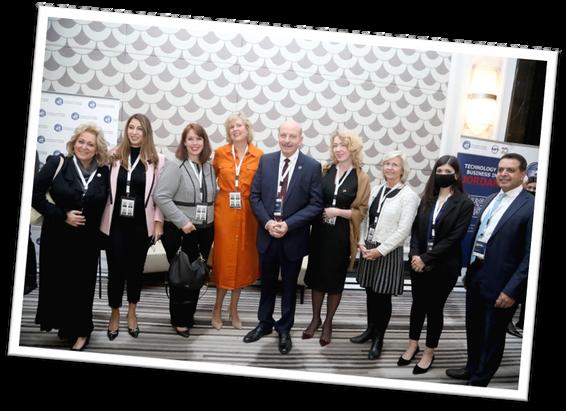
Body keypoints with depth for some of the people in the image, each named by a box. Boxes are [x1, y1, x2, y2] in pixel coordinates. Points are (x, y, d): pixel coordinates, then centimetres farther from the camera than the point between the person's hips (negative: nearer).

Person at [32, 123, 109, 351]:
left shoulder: (103, 172, 1)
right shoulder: (57, 163, -5)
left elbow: (105, 205, 9)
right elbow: (35, 195, -7)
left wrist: (101, 232, 1)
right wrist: (62, 216, -13)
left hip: (88, 239, 1)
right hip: (57, 236, -1)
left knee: (82, 283, 7)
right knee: (57, 282, 7)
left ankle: (80, 331, 24)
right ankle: (63, 324, 29)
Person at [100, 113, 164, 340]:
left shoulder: (156, 159, -3)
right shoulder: (115, 155, 0)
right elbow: (106, 187, 1)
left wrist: (158, 222, -2)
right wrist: (101, 219, -1)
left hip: (141, 223, 0)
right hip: (116, 222, 0)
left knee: (136, 268, 12)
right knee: (115, 268, 6)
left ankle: (132, 313, 31)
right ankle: (115, 315, 26)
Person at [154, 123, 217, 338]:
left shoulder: (209, 168, 9)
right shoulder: (174, 166, -11)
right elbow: (160, 196, -18)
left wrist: (210, 217, 4)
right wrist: (182, 221, -20)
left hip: (205, 230, 5)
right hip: (180, 231, -5)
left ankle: (189, 316, 29)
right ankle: (180, 320, 21)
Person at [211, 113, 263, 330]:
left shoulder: (259, 155, -1)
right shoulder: (220, 153, 2)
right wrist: (214, 199, 2)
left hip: (247, 213, 1)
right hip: (224, 211, 0)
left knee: (243, 260, 8)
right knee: (224, 260, 3)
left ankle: (233, 309, 24)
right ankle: (218, 308, 20)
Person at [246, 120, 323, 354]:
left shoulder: (312, 166, -8)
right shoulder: (266, 161, 1)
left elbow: (315, 204, -11)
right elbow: (255, 196, 1)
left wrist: (288, 224, -18)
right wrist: (267, 222, -13)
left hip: (294, 237, -2)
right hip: (267, 234, 3)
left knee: (289, 285, 13)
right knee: (267, 282, 17)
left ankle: (285, 329, 30)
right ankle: (265, 323, 37)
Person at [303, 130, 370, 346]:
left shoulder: (361, 178, -5)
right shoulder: (325, 171, 2)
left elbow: (361, 211, -5)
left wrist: (338, 212, -17)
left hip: (341, 235, -2)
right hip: (320, 231, 3)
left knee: (335, 279, 9)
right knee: (316, 275, 11)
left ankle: (328, 322, 25)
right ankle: (315, 318, 29)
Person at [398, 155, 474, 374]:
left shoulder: (464, 203, -8)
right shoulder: (427, 198, 6)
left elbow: (454, 238, -15)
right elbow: (416, 228, 4)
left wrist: (426, 258, -17)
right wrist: (414, 254, -12)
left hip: (444, 266, -4)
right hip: (419, 262, 4)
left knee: (435, 307, 7)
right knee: (418, 303, 15)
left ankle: (429, 353, 24)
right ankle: (412, 345, 31)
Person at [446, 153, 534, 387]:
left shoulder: (531, 206, -15)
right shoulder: (491, 200, 9)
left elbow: (531, 256, -17)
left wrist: (512, 290, -18)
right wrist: (469, 271, 14)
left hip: (500, 283, -7)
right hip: (476, 276, 7)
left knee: (492, 336, 11)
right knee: (473, 329, 22)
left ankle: (479, 382, 28)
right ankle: (472, 368, 43)